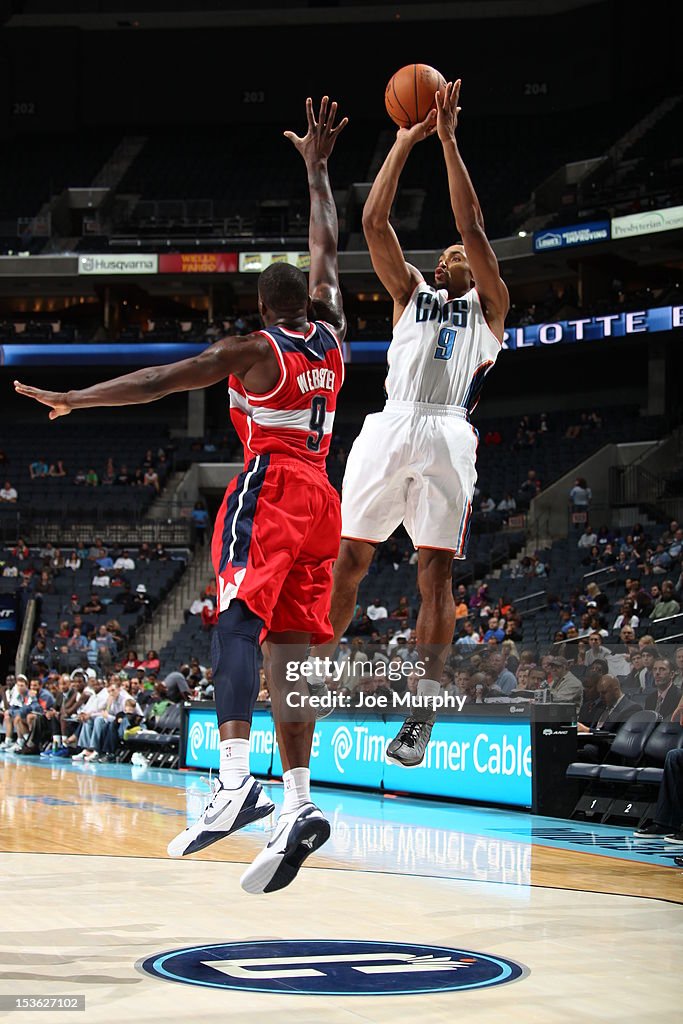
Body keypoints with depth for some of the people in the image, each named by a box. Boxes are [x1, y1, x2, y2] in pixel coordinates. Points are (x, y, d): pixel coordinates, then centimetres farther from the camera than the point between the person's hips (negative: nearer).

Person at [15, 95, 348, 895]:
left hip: (269, 487, -6)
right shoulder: (329, 334, 14)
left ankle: (235, 779, -38)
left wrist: (73, 399, -10)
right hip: (319, 498, 7)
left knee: (237, 621, -19)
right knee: (289, 646, 2)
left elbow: (162, 380, -10)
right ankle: (298, 805, -7)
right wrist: (316, 168, 36)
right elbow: (326, 246, 28)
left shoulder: (252, 350, -1)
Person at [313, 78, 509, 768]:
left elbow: (472, 227, 8)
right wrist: (405, 141, 12)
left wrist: (448, 139, 7)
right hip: (389, 428, 2)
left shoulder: (488, 307, 19)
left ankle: (423, 714, -4)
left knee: (436, 572, -6)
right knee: (349, 555, 1)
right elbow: (374, 222, 16)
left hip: (446, 435, -2)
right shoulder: (410, 294, 26)